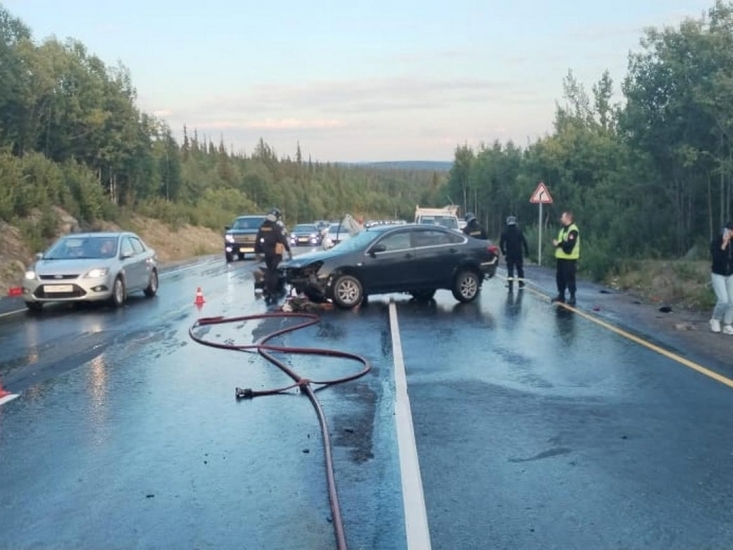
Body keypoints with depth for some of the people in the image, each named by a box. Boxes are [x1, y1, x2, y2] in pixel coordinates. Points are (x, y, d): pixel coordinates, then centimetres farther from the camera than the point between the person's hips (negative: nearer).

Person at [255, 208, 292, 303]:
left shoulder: (262, 227, 5)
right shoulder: (277, 228, -13)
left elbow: (257, 241, 9)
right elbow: (283, 240, -13)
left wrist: (257, 253, 16)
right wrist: (289, 250, -6)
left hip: (266, 253, 5)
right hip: (276, 253, -5)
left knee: (268, 270, 19)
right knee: (273, 271, -1)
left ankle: (267, 288, 13)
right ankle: (271, 291, 0)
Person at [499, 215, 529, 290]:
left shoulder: (505, 232, -2)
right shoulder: (519, 231, -4)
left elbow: (501, 243, -3)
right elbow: (524, 241, -7)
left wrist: (503, 251, 9)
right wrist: (526, 251, -1)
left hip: (509, 253, 0)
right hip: (519, 253, 0)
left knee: (510, 268, 4)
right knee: (520, 268, 9)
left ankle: (510, 282, -8)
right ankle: (521, 283, 11)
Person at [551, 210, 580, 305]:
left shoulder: (573, 230, -16)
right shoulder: (563, 229, 17)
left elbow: (569, 244, -25)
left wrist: (558, 244, -14)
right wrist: (556, 243, 3)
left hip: (570, 259, -10)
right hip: (561, 258, 10)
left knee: (569, 278, -6)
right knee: (559, 277, 13)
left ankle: (572, 297, 0)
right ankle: (561, 295, 23)